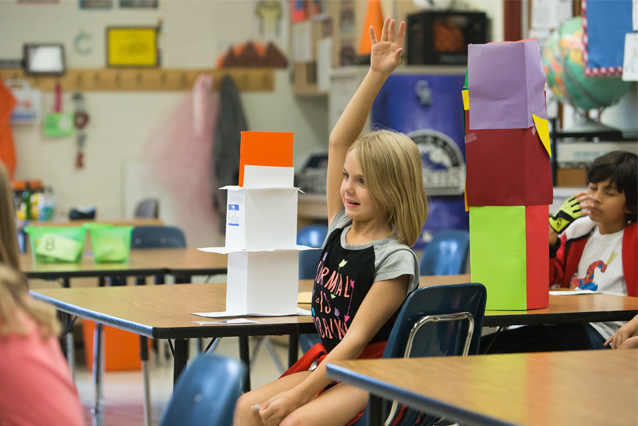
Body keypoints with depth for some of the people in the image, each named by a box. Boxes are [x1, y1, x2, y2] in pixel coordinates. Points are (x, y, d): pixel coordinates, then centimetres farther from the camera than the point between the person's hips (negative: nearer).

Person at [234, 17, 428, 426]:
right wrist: (376, 75, -5)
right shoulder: (340, 227, 5)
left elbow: (357, 337, -20)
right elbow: (339, 142, 1)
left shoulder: (395, 259, -16)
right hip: (327, 361, 7)